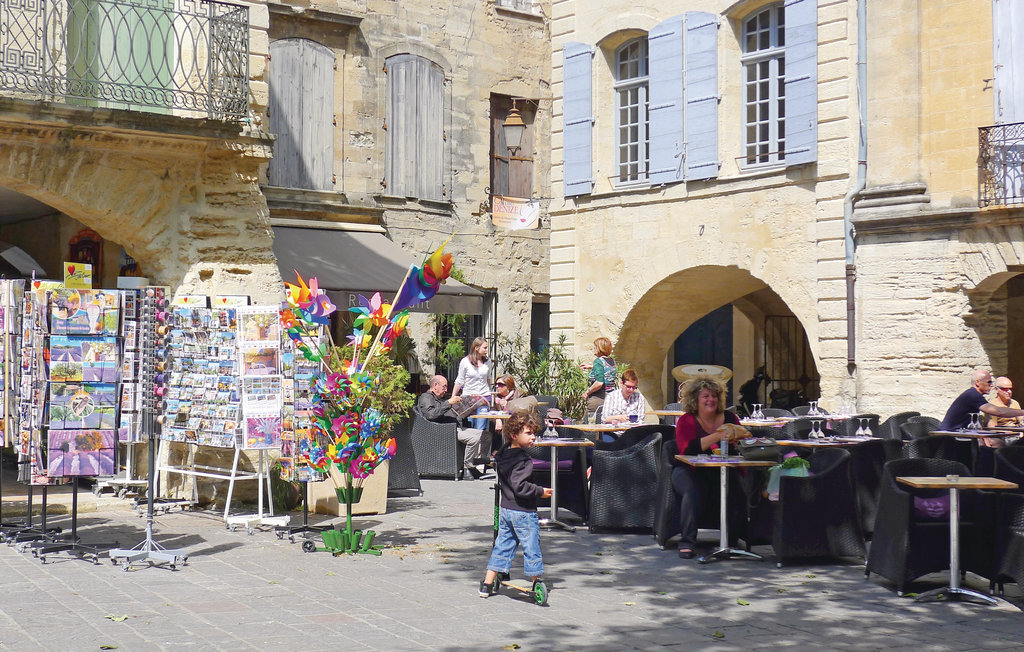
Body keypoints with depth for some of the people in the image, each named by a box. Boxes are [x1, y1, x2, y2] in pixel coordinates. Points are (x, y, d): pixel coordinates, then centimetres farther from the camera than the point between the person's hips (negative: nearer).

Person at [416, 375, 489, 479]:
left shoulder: (441, 399, 30)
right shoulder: (425, 398, 0)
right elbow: (430, 415, -21)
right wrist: (448, 403, -19)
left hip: (456, 427, 10)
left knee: (486, 435, 1)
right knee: (474, 438, -29)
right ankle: (468, 465, -16)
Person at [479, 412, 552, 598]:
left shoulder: (503, 455, 6)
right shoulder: (523, 460, -21)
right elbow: (520, 486, -26)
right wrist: (540, 492, -16)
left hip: (505, 508, 9)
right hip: (523, 511, -9)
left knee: (503, 544, 15)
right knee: (531, 546, 4)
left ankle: (487, 584, 18)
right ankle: (536, 582, 14)